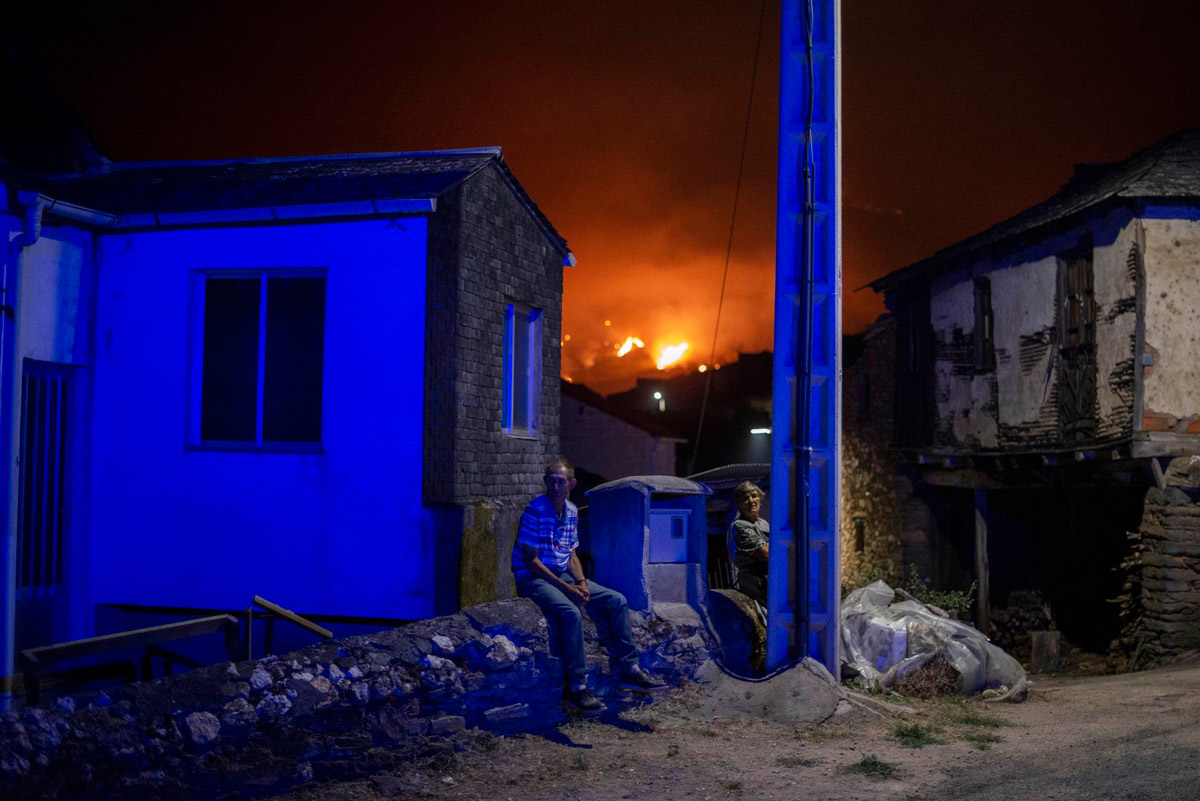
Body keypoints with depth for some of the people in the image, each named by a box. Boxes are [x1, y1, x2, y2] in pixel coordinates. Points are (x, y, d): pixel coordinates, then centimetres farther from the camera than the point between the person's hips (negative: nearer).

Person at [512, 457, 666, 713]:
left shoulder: (572, 512, 9)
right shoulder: (535, 510, -14)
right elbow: (531, 560, -16)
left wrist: (581, 583, -4)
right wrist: (566, 588, -19)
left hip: (563, 576, 8)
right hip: (533, 578, -8)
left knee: (616, 601, -3)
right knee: (570, 613, -34)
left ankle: (629, 669, 0)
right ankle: (576, 688, -31)